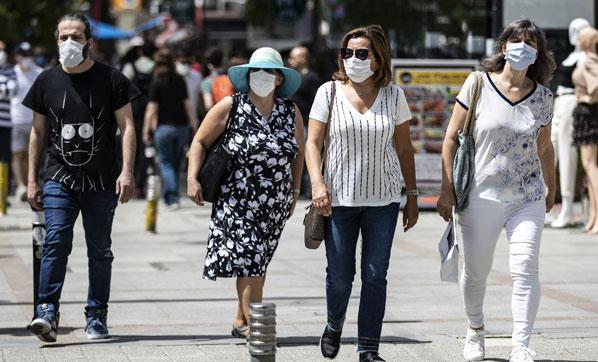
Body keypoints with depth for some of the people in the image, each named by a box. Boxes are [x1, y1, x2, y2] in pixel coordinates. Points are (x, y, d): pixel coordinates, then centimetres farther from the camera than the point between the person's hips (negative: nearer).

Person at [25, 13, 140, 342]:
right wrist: (32, 179, 10)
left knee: (99, 250, 6)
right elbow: (38, 132, 14)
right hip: (59, 179, 1)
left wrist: (127, 171, -12)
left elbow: (126, 127, -1)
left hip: (102, 180, -1)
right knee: (55, 242, -14)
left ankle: (96, 318, 14)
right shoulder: (47, 81, 8)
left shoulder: (111, 79, 1)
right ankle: (47, 312, -17)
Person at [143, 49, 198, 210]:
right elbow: (187, 104, 6)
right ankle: (172, 196, 19)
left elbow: (152, 108, -8)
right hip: (181, 125, 4)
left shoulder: (156, 83, -7)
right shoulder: (180, 81, 4)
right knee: (176, 163, 14)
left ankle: (172, 198, -11)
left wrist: (146, 130, -3)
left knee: (166, 163, 1)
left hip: (164, 126, -4)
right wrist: (194, 124, 14)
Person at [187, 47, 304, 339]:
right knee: (250, 261, -11)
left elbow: (298, 154, 18)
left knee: (256, 264, 8)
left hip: (276, 204, 4)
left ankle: (241, 322, 21)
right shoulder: (230, 107, -4)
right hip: (238, 202, -4)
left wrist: (294, 191, 16)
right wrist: (192, 179, -9)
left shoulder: (290, 112, 6)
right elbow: (200, 142, 1)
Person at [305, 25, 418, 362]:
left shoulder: (393, 95, 4)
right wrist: (317, 183, -15)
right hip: (339, 198, -1)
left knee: (375, 275, -1)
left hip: (383, 199, 1)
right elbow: (313, 143, 0)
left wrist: (412, 195, 8)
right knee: (340, 276, 3)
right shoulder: (329, 92, 0)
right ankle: (334, 325, 33)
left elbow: (404, 148, 9)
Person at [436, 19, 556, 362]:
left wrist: (551, 189, 26)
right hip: (482, 196, -1)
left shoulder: (543, 97, 3)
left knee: (525, 268, -13)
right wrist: (447, 189, -4)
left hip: (528, 198, 1)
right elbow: (453, 137, -1)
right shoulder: (478, 84, -4)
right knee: (476, 271, 10)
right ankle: (475, 329, 37)